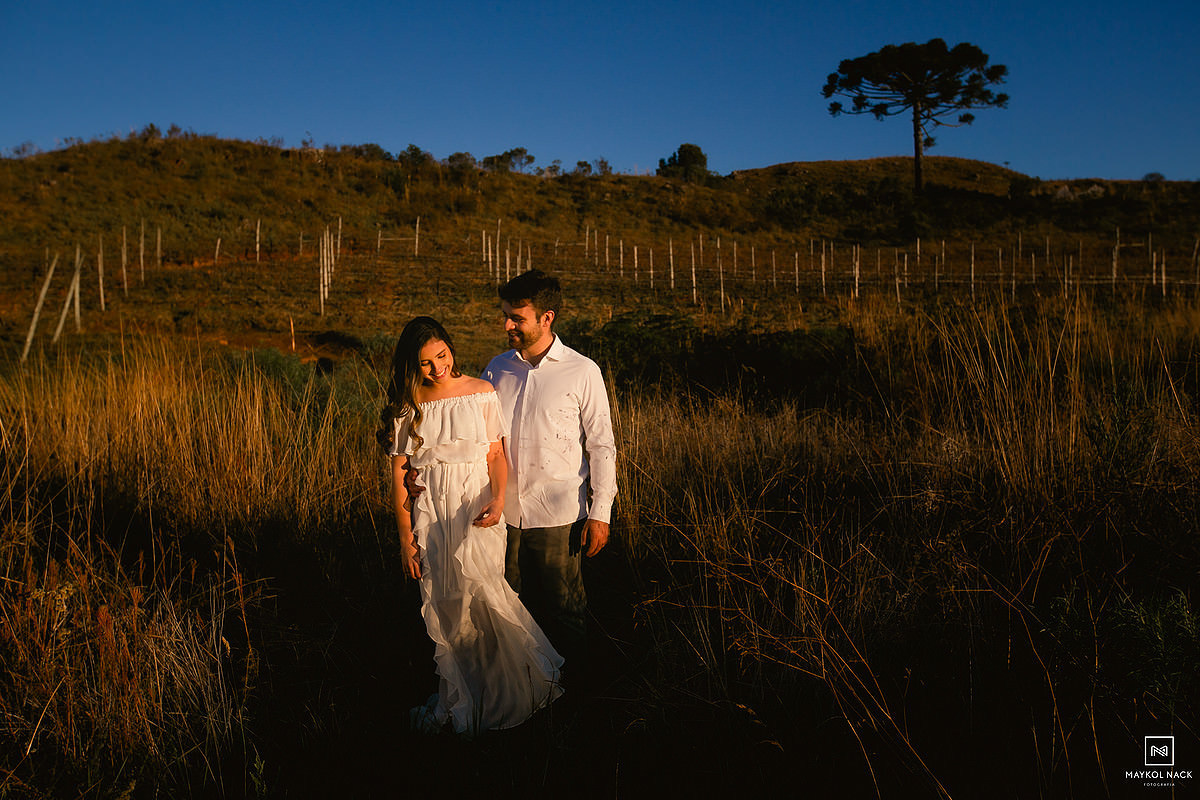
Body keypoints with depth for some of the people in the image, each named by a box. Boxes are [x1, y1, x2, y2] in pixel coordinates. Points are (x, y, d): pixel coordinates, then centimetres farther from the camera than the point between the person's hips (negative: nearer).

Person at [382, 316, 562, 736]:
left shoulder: (481, 393, 0)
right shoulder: (406, 406, 2)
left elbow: (496, 454, 3)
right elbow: (399, 474, 3)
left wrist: (498, 500, -15)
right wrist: (406, 537, 0)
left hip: (477, 508, -1)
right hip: (430, 515, 2)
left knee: (478, 589, -15)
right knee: (443, 609, 4)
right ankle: (457, 701, 21)